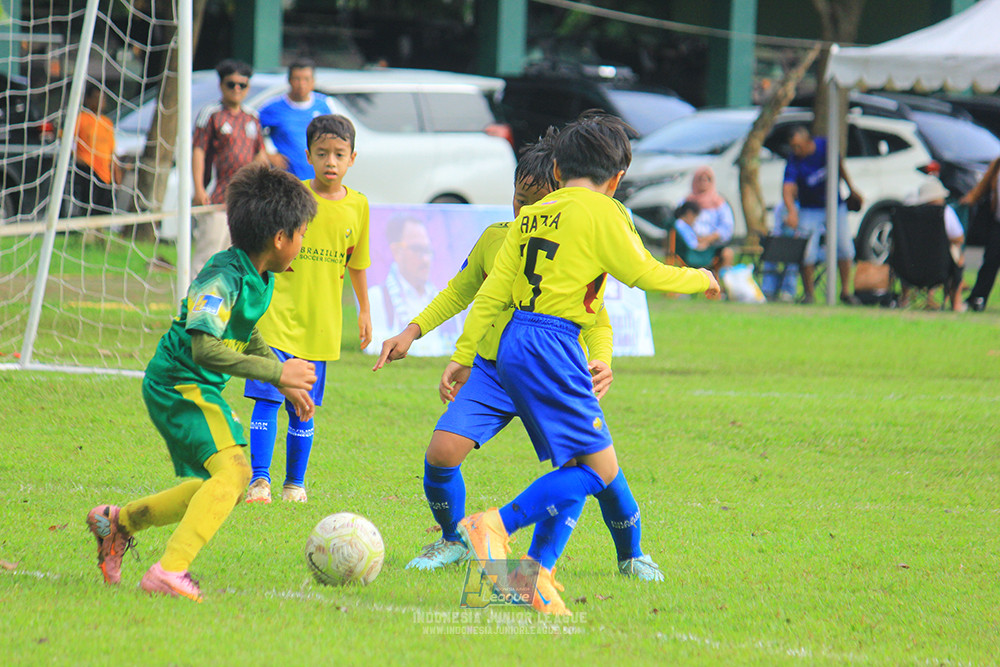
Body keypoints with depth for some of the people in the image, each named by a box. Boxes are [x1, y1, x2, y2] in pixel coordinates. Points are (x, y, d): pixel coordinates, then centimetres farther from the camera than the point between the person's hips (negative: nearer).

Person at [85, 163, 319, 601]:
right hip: (179, 383, -10)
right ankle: (169, 572, -31)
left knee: (216, 489, 17)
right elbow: (204, 347, -33)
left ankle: (118, 521, 31)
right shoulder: (223, 278, -23)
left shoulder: (260, 277, 8)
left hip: (197, 389, 10)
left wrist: (287, 384, 23)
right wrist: (277, 372, -31)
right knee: (233, 471, -24)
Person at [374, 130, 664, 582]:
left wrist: (601, 363, -22)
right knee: (441, 452, -16)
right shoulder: (495, 239, 2)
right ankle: (452, 542, 13)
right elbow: (458, 293, 17)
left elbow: (597, 322, -2)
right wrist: (412, 332, 9)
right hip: (492, 373, 2)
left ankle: (632, 555, 10)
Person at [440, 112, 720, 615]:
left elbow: (492, 291, 15)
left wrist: (463, 356, 18)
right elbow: (646, 274, -2)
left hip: (513, 344, 8)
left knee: (577, 465, 12)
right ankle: (497, 525, -16)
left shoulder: (531, 215, 15)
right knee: (599, 467, -8)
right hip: (551, 346, -8)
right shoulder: (602, 213, -4)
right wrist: (699, 279, 16)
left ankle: (538, 571, 6)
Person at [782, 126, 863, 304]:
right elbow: (787, 189, -39)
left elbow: (839, 166, 6)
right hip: (810, 210, -3)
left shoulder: (826, 146, -14)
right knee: (808, 251, -14)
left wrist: (851, 189, 16)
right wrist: (791, 211, -57)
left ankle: (845, 291, 15)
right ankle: (808, 293, 2)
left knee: (845, 247, 0)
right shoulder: (794, 163, -25)